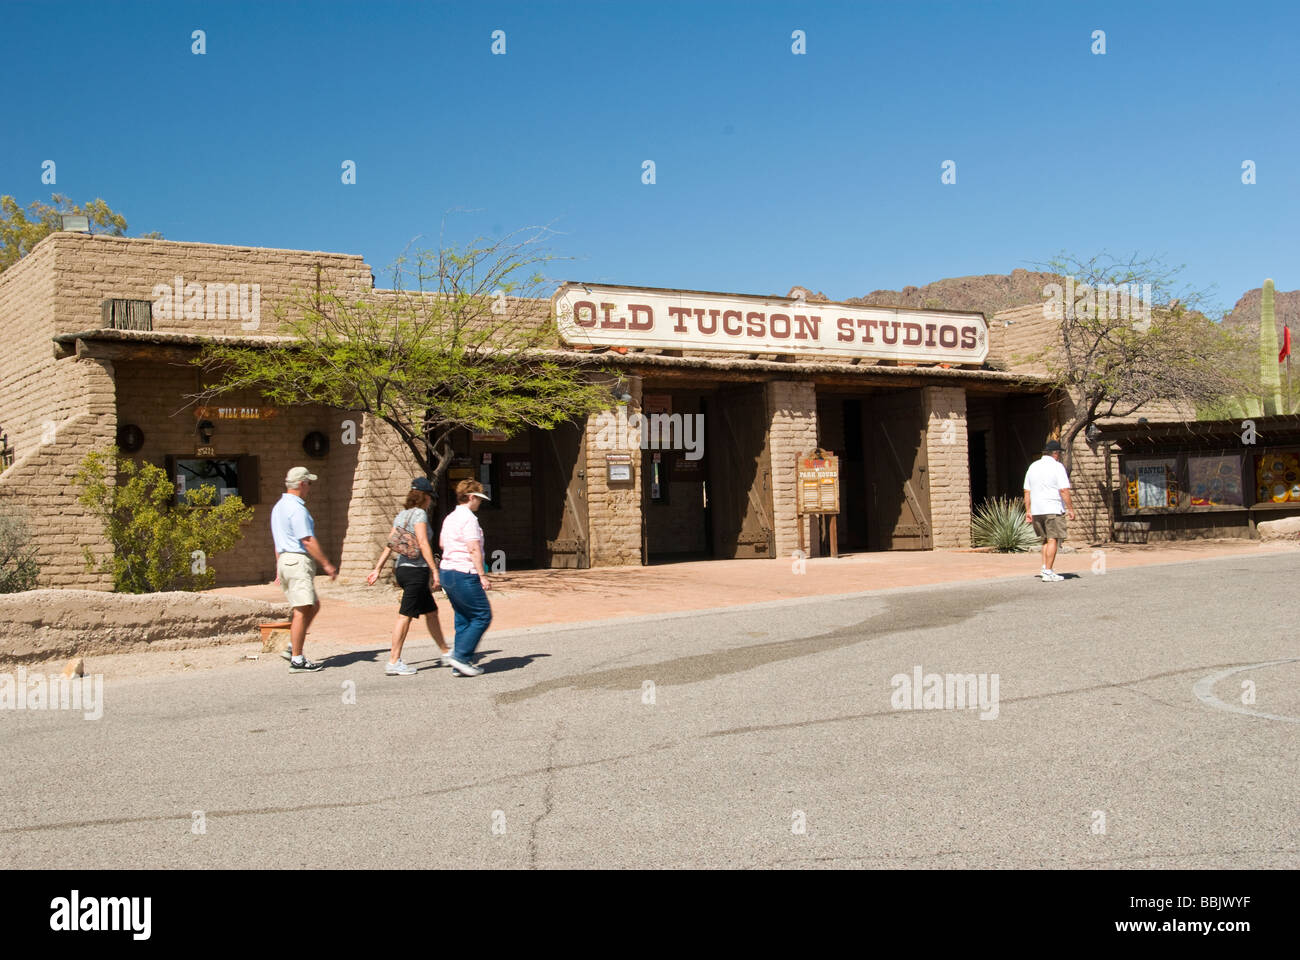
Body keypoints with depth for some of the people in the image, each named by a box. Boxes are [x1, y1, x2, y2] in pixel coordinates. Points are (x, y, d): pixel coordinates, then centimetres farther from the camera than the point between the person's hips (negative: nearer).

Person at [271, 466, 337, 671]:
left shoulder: (279, 506, 19)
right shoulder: (297, 508, -14)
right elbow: (307, 540, -18)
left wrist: (279, 570, 26)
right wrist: (327, 564, -14)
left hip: (285, 560, 10)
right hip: (299, 561, -10)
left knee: (313, 606, 15)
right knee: (302, 611, -7)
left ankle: (292, 648, 13)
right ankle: (297, 660, -5)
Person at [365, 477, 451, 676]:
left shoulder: (401, 515, 13)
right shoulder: (419, 514, -10)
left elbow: (389, 544, 11)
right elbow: (423, 543, -19)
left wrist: (377, 569, 10)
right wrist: (435, 570, -19)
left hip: (402, 568, 9)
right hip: (416, 569, -9)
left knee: (431, 611, 17)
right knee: (405, 615, -6)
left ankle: (446, 652, 26)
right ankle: (394, 662, -4)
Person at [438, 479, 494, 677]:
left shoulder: (450, 518, 16)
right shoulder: (468, 518, -13)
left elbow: (441, 542, 29)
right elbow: (474, 549, -19)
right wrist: (482, 575, -18)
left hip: (447, 572, 10)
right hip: (464, 575, -10)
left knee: (463, 619, 12)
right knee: (482, 616, -3)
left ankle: (459, 665, 10)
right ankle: (461, 655, -8)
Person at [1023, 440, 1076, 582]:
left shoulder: (1033, 466, 13)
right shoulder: (1057, 467, -6)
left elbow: (1027, 491, 13)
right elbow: (1064, 490, -13)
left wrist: (1028, 510, 16)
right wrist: (1070, 508, -8)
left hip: (1036, 510, 6)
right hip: (1053, 509, -6)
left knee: (1046, 539, 18)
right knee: (1052, 540, -4)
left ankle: (1044, 567, 12)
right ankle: (1048, 572, -7)